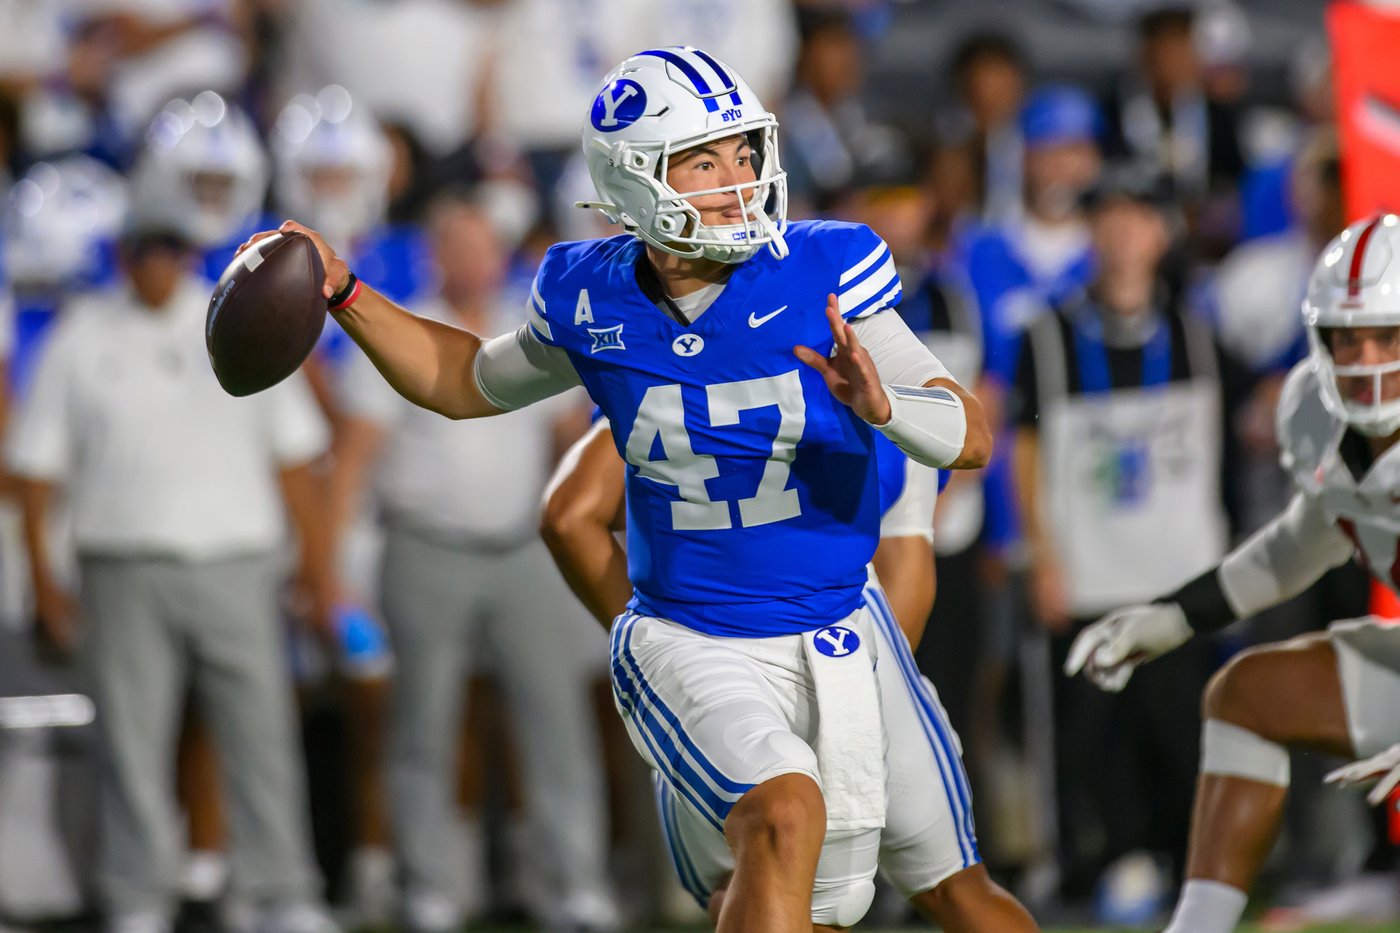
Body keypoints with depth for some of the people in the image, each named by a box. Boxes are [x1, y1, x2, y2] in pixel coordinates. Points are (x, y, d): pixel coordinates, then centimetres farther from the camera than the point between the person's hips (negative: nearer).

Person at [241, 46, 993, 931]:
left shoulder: (820, 277, -11)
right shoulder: (594, 302, -5)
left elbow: (972, 437, -13)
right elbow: (472, 384, 16)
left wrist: (880, 404, -34)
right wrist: (342, 293, 6)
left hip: (829, 648, 2)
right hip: (687, 647, -2)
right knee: (785, 816, -31)